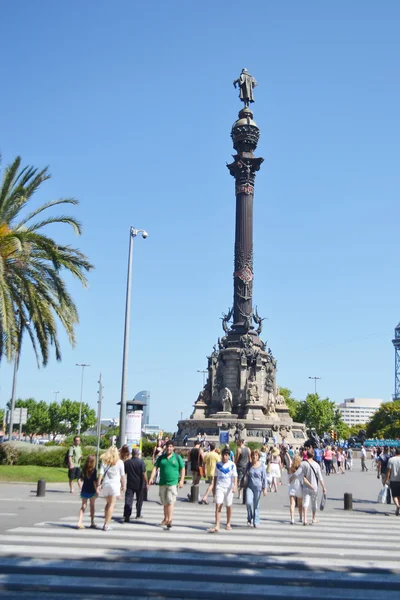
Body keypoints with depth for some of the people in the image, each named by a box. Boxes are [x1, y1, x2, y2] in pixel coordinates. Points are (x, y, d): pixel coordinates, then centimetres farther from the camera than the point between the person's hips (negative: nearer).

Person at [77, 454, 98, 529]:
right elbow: (95, 481, -16)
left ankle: (79, 522, -7)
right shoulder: (94, 470, -14)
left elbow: (81, 479, 4)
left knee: (83, 506, 7)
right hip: (92, 491, -3)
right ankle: (92, 523, 21)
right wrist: (96, 490, -10)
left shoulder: (84, 469, -1)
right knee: (92, 506, 13)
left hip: (84, 490, 3)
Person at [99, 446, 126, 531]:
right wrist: (123, 486, 10)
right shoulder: (119, 462, 0)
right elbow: (122, 475, 1)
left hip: (105, 484, 3)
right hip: (115, 484, -3)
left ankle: (106, 523, 17)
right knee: (112, 505, -1)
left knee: (108, 503, 18)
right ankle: (106, 525, -6)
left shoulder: (104, 461, 5)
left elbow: (101, 474, -1)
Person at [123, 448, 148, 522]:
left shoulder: (127, 462, 1)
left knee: (128, 500, -4)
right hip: (139, 484, -1)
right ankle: (138, 515, 25)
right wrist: (146, 483, -5)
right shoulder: (141, 462, -10)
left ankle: (126, 516, -16)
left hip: (130, 484, 1)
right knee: (139, 500, 16)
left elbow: (124, 473, 6)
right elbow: (144, 474, -13)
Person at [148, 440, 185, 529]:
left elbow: (182, 469, 5)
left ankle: (170, 520, -14)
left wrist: (181, 480, -5)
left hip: (173, 483, -3)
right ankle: (165, 519, 23)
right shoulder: (161, 457, 9)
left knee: (170, 502, -12)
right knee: (165, 503, 12)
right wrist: (151, 478, -7)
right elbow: (155, 467, 6)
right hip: (162, 483, 3)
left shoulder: (177, 457, 3)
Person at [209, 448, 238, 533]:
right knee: (218, 505, -10)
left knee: (228, 506, 11)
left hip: (229, 488, -1)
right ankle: (217, 526, -13)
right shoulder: (218, 464, 4)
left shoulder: (232, 464, -2)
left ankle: (228, 524, 29)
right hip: (219, 487, 1)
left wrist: (235, 486, -21)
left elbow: (235, 476, -7)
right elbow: (215, 476, 13)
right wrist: (214, 487, 14)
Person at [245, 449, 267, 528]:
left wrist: (265, 488, -3)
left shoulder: (262, 466, -1)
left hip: (258, 487, -1)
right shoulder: (249, 465, 5)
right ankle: (249, 519, 4)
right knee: (248, 502, -16)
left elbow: (264, 478, 1)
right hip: (249, 486, 1)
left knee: (256, 505, 4)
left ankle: (256, 522, 15)